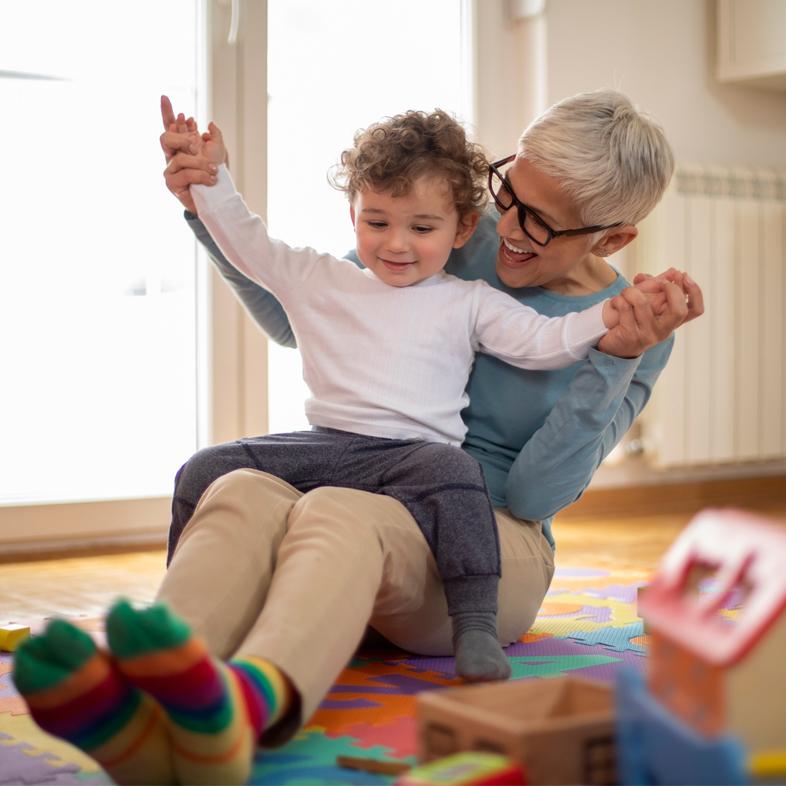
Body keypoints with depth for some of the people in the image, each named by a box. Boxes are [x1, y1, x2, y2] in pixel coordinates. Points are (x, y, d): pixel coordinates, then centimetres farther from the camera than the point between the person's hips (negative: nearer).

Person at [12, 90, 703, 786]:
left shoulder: (634, 331, 0)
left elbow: (533, 495, -8)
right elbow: (293, 316, 17)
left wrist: (617, 359, -18)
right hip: (365, 499, 4)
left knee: (337, 510, -39)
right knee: (242, 492, -33)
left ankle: (245, 702, -72)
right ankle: (137, 717, -62)